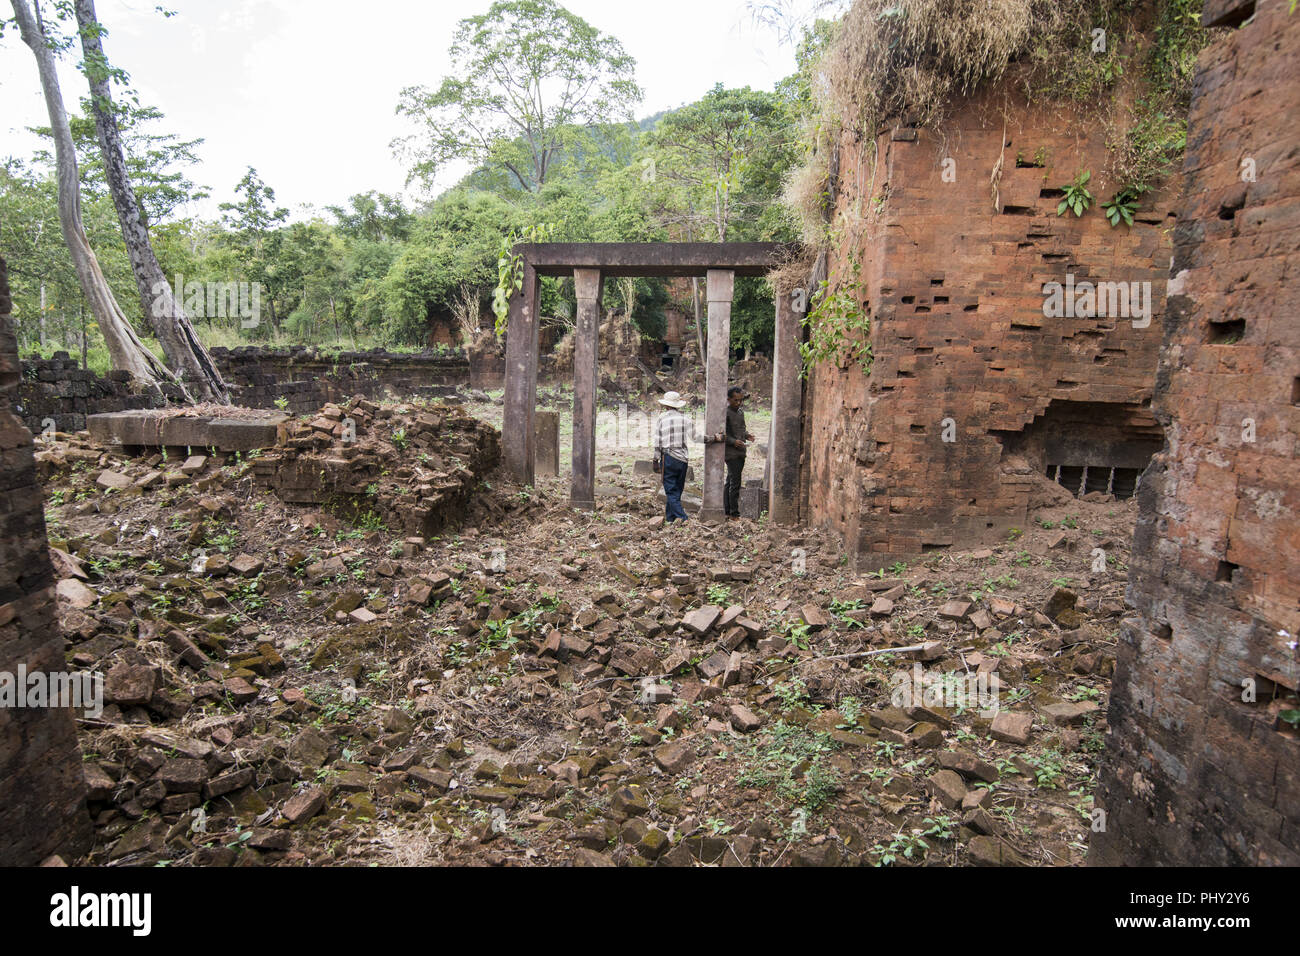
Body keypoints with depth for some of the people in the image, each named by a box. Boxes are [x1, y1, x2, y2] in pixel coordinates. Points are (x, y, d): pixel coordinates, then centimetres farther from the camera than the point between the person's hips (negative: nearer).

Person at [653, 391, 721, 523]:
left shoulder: (661, 419, -2)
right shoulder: (685, 419, 2)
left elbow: (657, 443, -3)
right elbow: (695, 437, -5)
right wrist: (714, 438, 2)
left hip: (668, 458, -3)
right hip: (682, 459, 3)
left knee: (671, 491, 1)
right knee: (676, 490, 14)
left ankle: (682, 518, -11)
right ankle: (669, 518, 20)